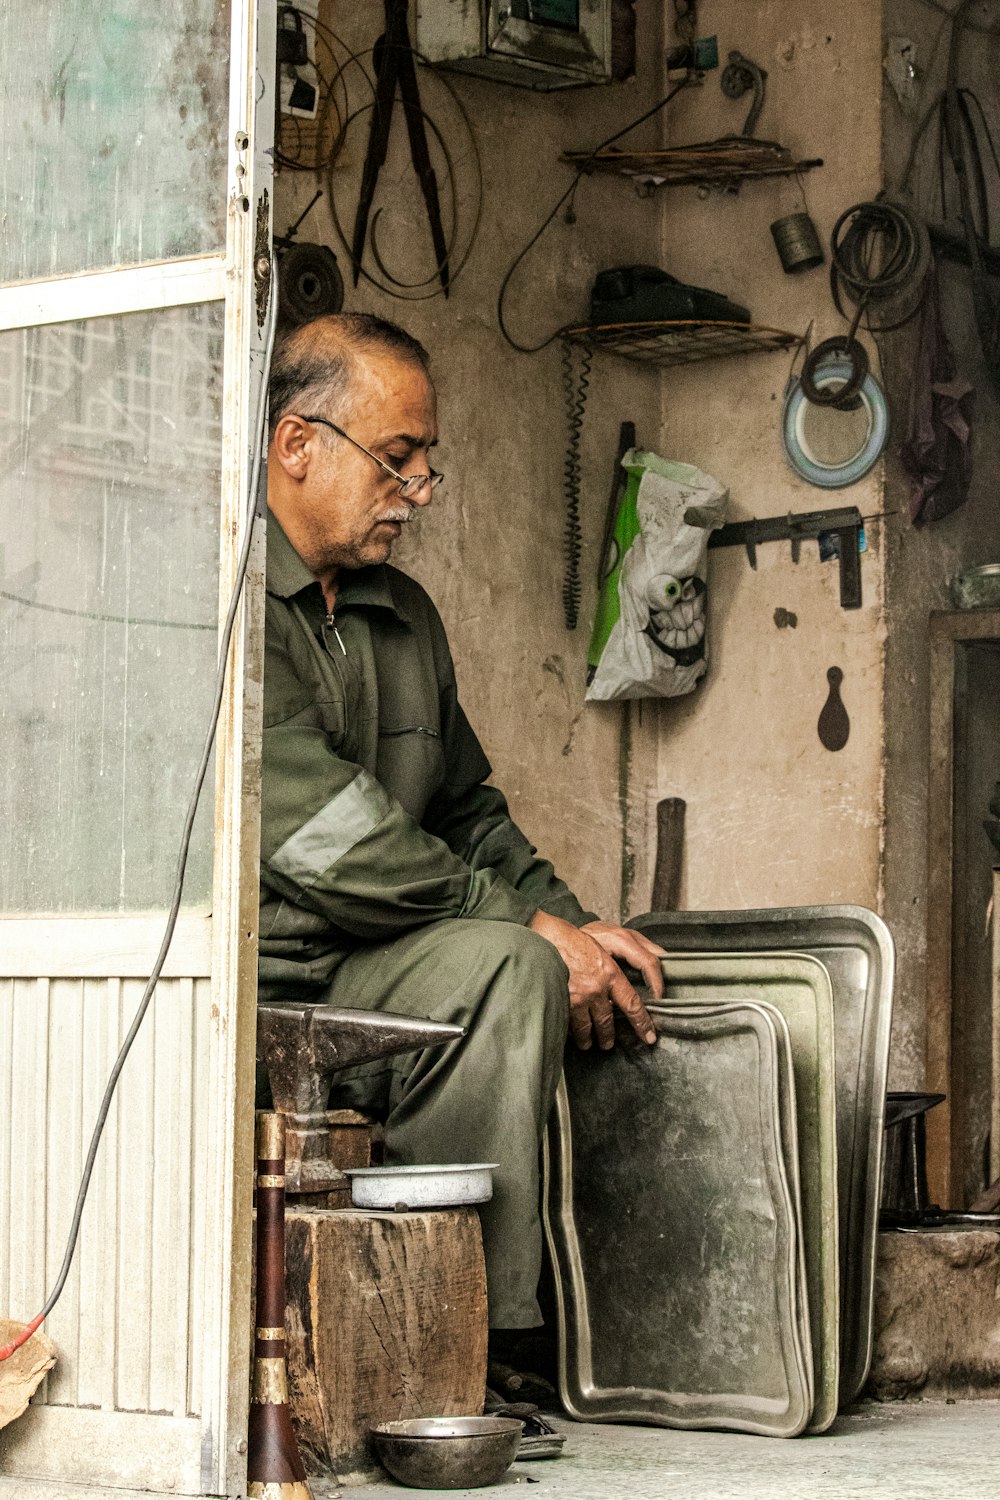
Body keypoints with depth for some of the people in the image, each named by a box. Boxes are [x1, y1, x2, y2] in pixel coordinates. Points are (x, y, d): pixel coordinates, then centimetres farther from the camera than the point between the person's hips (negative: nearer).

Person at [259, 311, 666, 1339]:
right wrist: (528, 922, -11)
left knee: (506, 972, -21)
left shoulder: (406, 617, 22)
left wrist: (567, 923, 10)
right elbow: (317, 829, -16)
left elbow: (466, 809, 30)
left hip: (359, 985, 8)